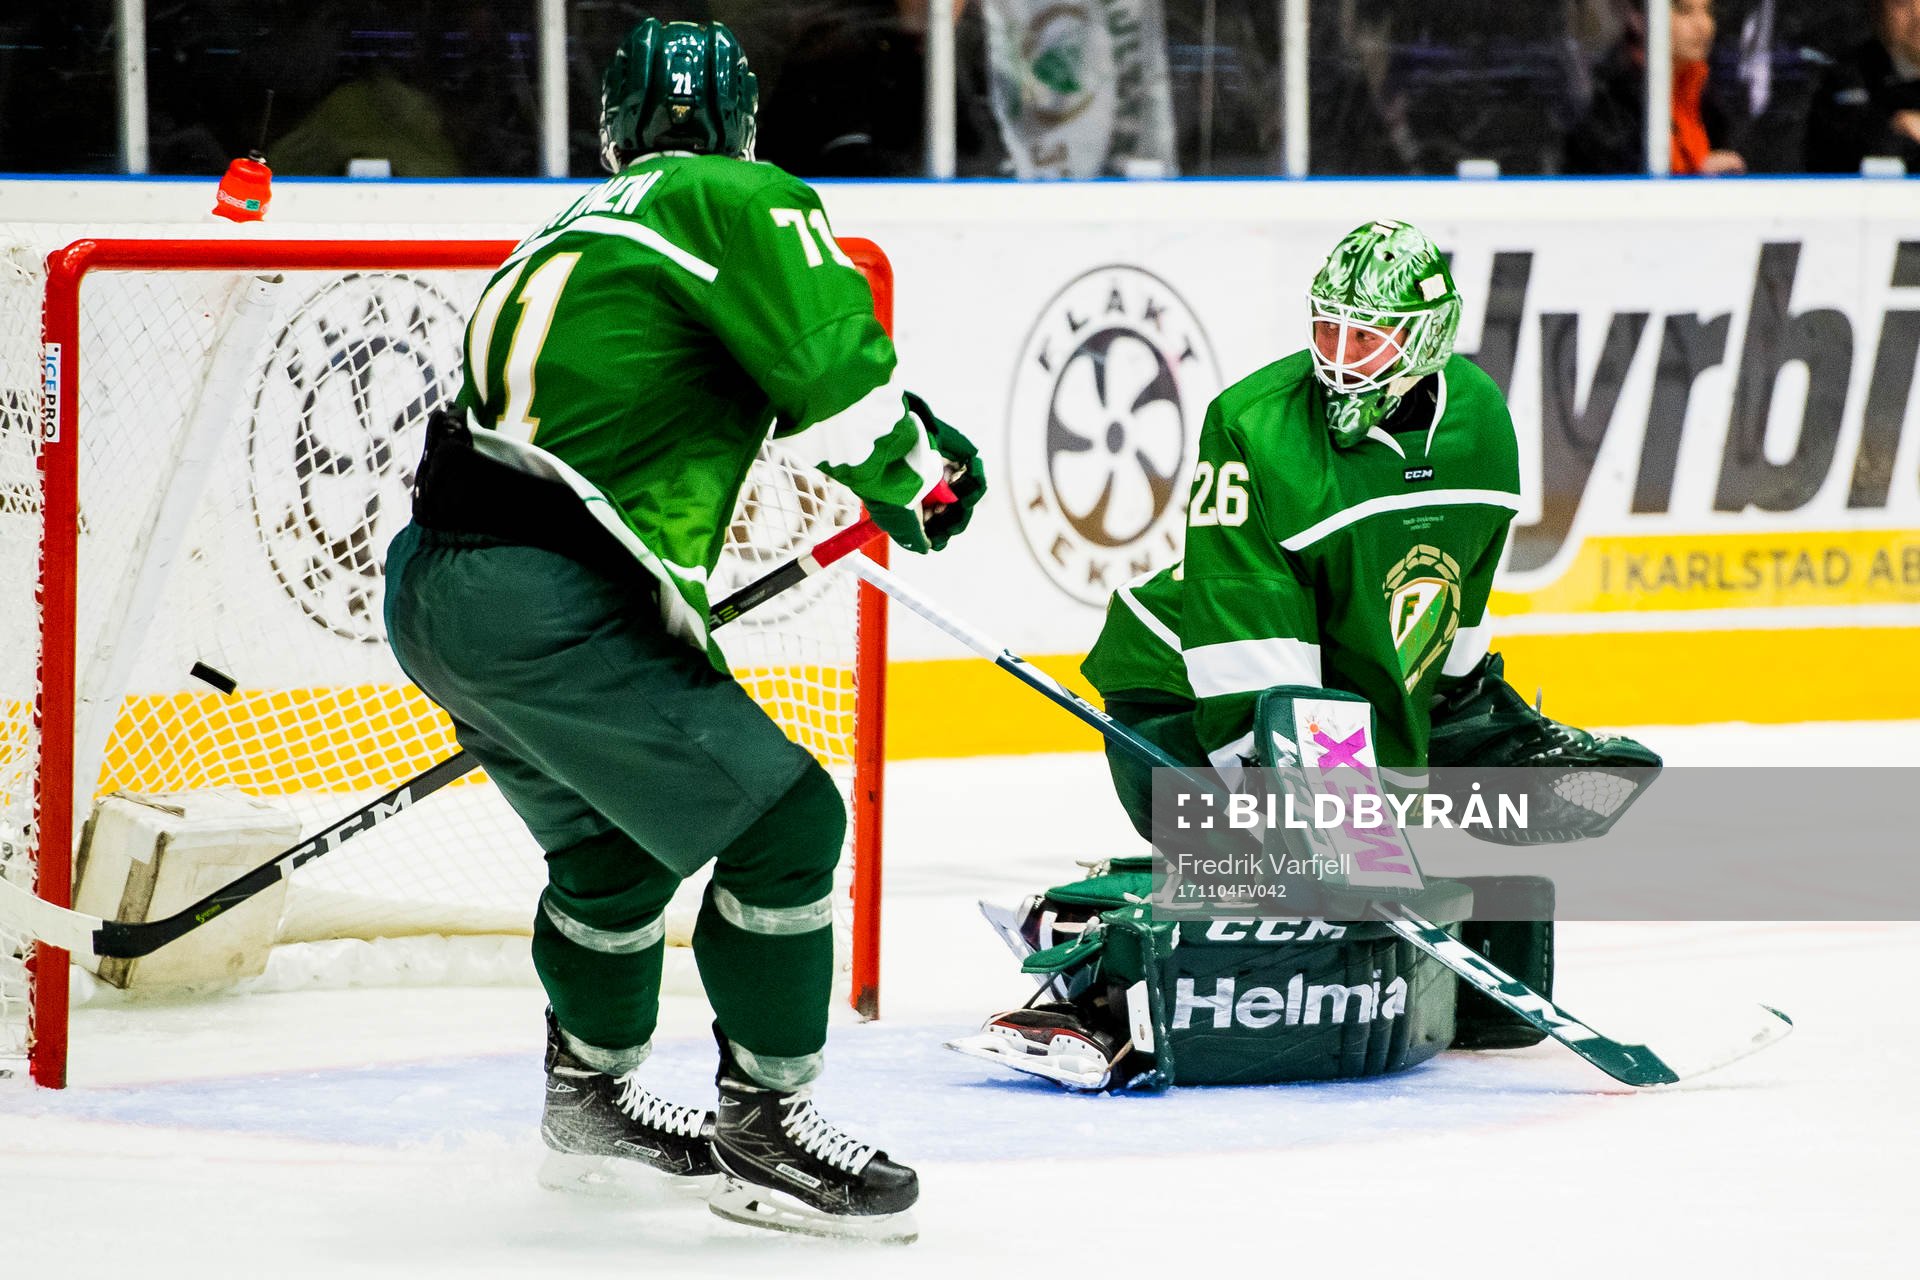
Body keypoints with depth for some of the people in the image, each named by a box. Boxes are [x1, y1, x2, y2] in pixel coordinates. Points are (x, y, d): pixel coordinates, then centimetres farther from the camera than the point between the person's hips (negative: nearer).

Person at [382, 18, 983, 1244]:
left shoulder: (581, 230, 25)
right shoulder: (737, 202, -3)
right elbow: (836, 371, -12)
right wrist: (918, 477, 6)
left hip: (431, 588, 9)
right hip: (540, 604, -9)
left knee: (618, 840, 29)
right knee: (780, 819, -3)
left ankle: (591, 1092, 46)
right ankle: (762, 1125, 4)